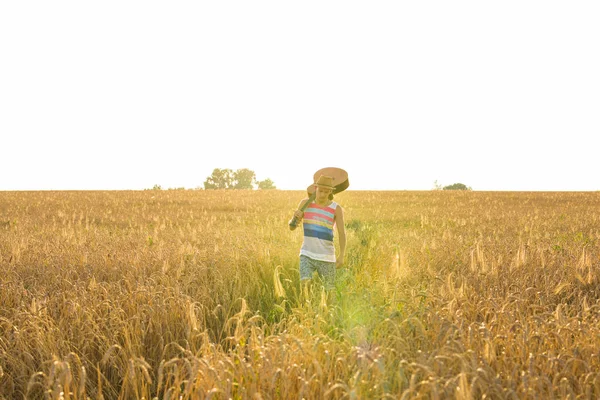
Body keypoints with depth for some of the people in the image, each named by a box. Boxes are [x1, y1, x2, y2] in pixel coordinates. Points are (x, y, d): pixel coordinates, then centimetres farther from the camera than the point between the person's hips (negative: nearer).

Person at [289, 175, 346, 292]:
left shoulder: (337, 209, -6)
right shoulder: (305, 203, -1)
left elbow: (342, 233, -10)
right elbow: (292, 227, 2)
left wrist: (342, 255, -20)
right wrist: (296, 217, -20)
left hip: (327, 258, -1)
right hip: (307, 255, 1)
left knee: (329, 290, 8)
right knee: (305, 286, -18)